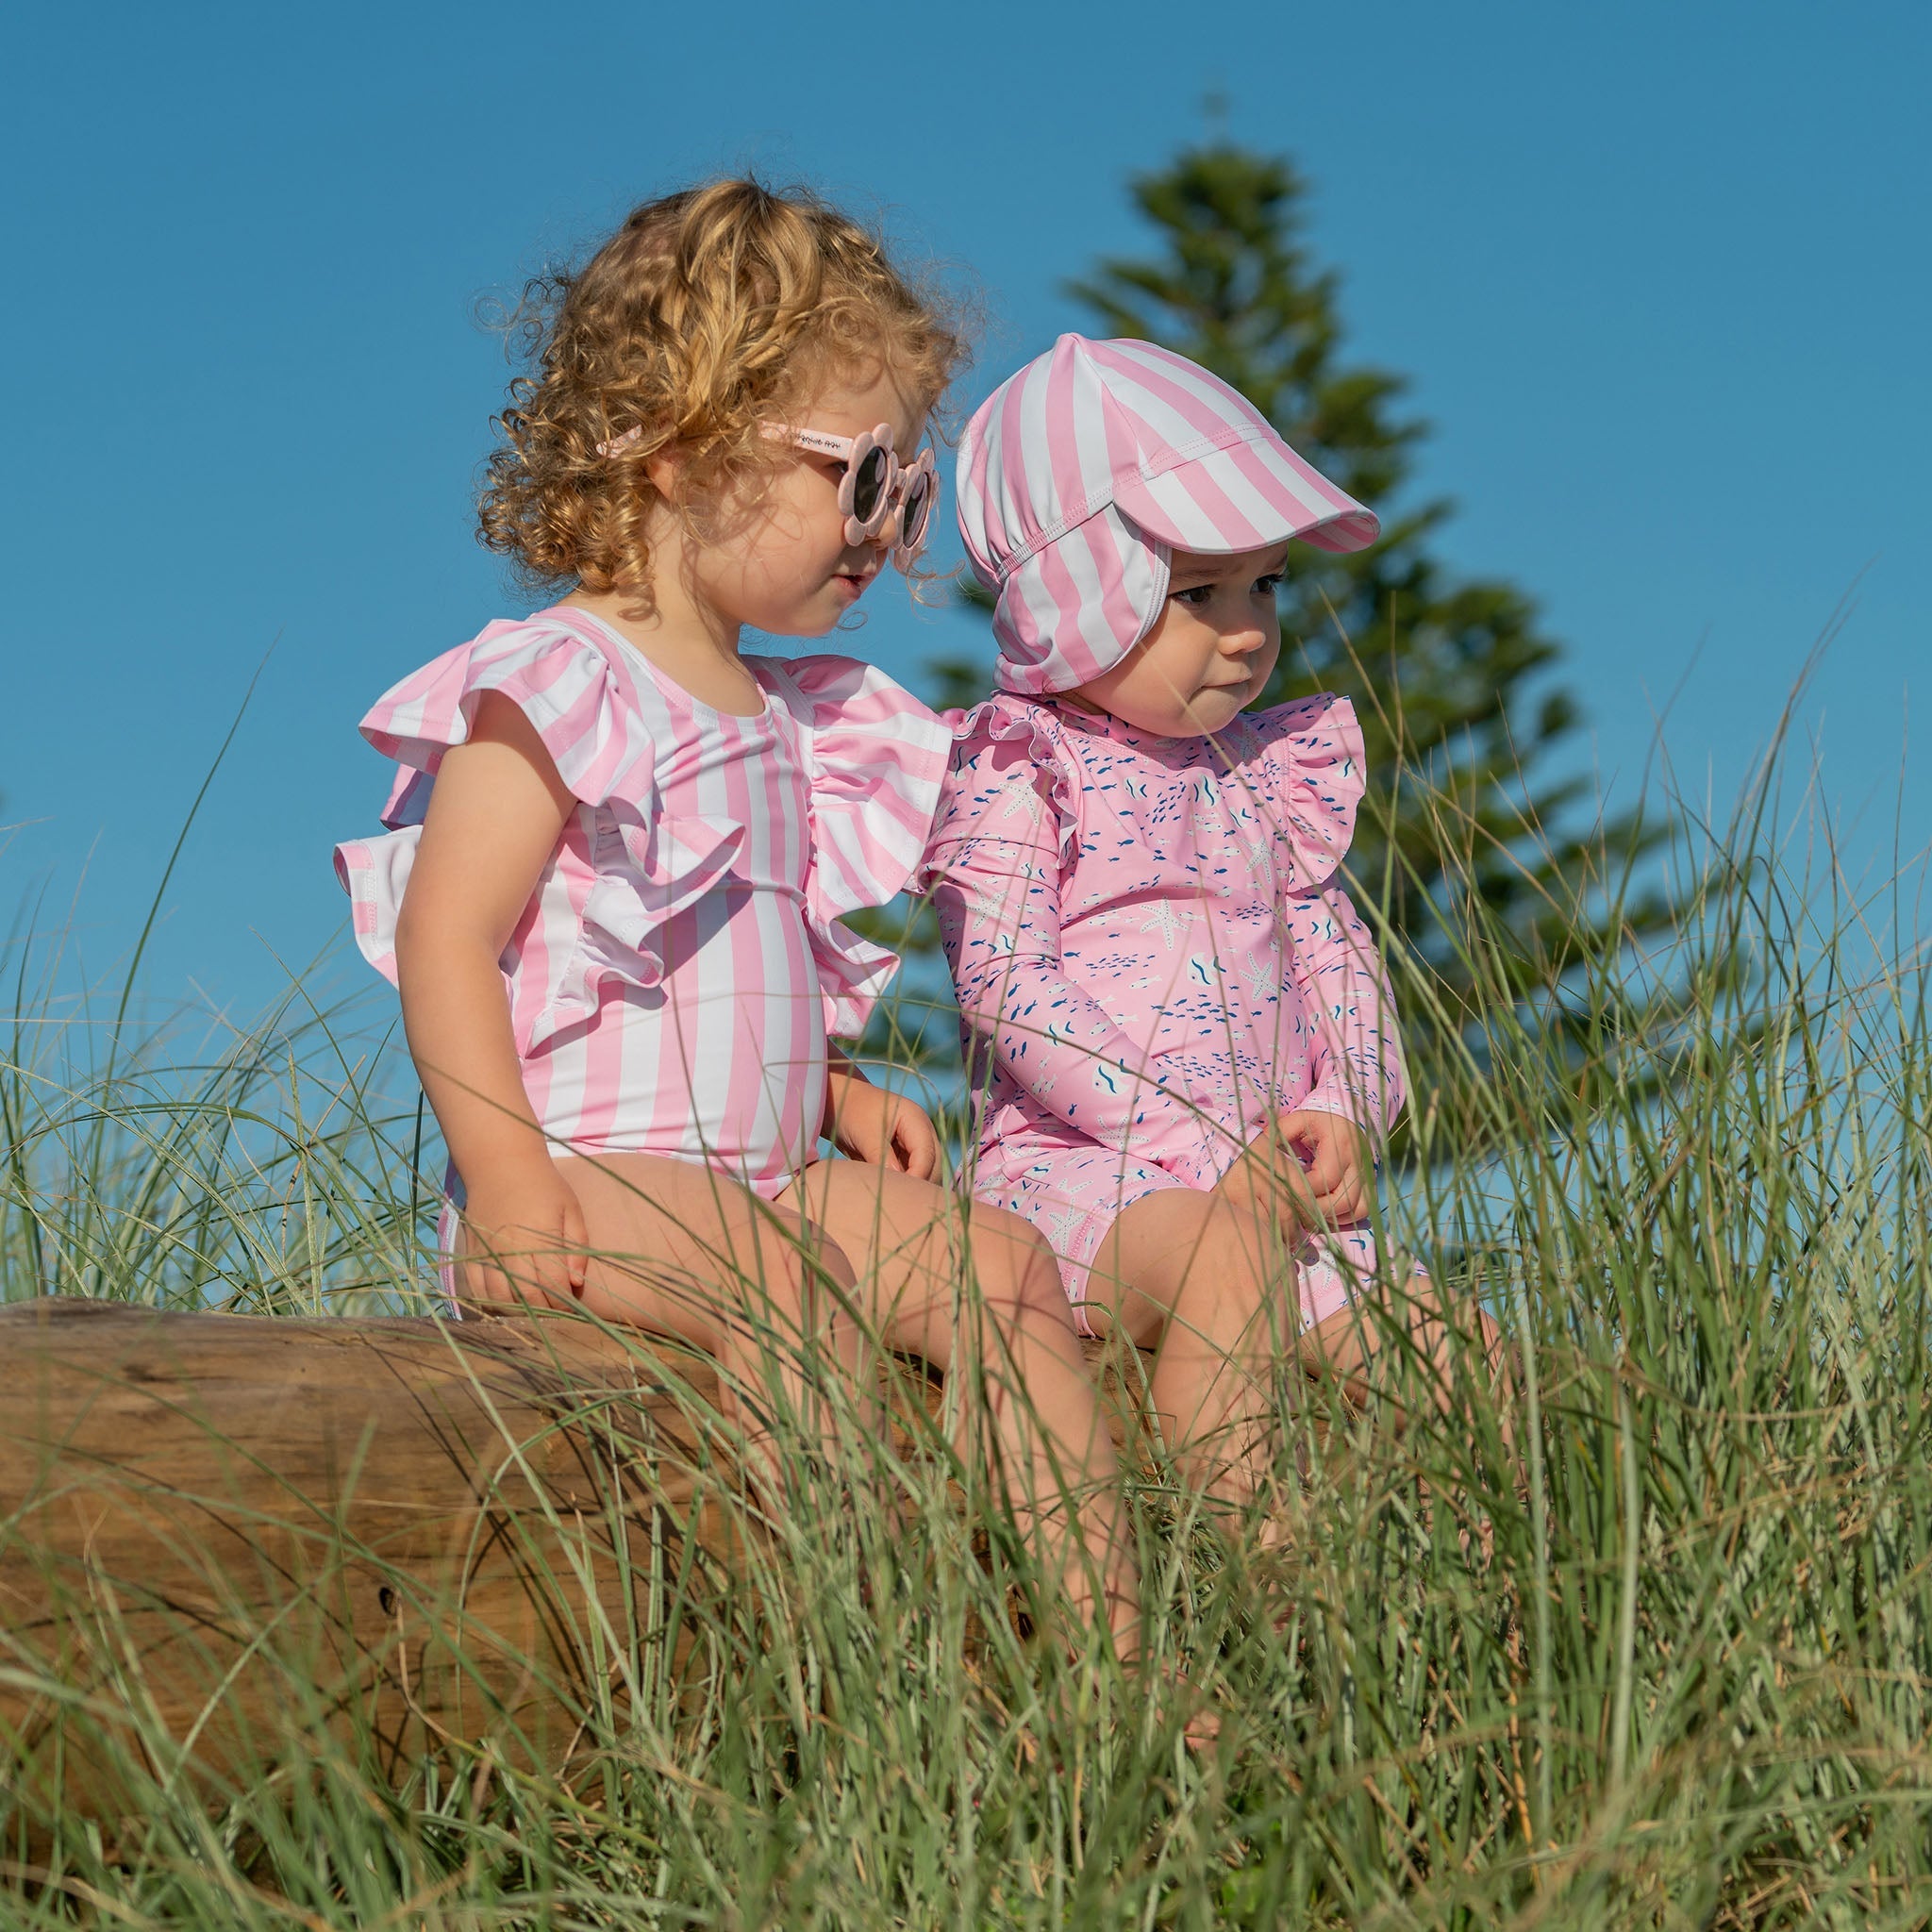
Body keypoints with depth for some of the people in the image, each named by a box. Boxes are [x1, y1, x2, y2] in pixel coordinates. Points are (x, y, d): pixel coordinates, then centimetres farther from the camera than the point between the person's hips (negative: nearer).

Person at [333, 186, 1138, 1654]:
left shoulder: (774, 717, 21)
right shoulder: (561, 683, -7)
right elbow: (443, 942, -14)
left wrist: (836, 1092, 12)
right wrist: (509, 1182, -24)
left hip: (759, 1180, 8)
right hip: (588, 1175, -8)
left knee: (998, 1259, -9)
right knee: (785, 1281, -34)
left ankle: (1108, 1644, -12)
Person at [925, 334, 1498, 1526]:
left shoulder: (1272, 771, 18)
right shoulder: (1020, 772, -3)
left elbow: (1338, 956, 18)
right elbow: (1010, 989, -13)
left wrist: (1345, 1113, -4)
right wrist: (1205, 1144, -19)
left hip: (1271, 1178, 6)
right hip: (1074, 1172, -6)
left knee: (1460, 1367, -9)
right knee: (1230, 1250, -36)